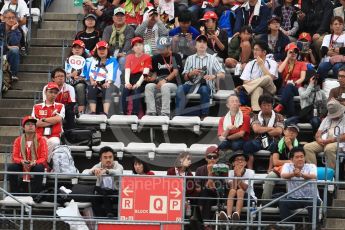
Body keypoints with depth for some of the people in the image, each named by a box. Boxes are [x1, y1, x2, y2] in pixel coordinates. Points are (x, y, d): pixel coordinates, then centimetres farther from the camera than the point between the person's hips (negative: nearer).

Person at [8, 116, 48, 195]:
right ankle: (15, 193, -22)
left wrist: (35, 162, -26)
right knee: (11, 167, -27)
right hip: (22, 166, 2)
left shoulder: (41, 140, 0)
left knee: (39, 168, -36)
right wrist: (21, 161, -23)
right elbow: (15, 157, 1)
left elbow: (44, 158, -5)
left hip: (36, 165, -2)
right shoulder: (18, 140, 7)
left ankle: (35, 193, -30)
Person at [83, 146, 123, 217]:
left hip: (115, 194, -2)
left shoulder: (117, 165, -4)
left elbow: (119, 172, -30)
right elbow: (84, 173, -14)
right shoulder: (98, 166, 2)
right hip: (101, 193, 2)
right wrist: (93, 171, -37)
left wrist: (106, 171, -50)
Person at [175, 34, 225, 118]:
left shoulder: (212, 58, 12)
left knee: (204, 89, -36)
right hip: (192, 84, 2)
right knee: (180, 89, -28)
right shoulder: (190, 58, 17)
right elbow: (185, 77, 13)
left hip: (206, 85, -2)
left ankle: (204, 116, -26)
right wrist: (192, 73, -10)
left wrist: (213, 76, -19)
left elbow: (222, 74, 3)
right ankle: (178, 116, -27)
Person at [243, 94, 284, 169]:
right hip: (259, 141, 1)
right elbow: (256, 129, -5)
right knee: (247, 145, -31)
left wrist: (262, 130, -1)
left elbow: (278, 131, -5)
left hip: (273, 141, -1)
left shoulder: (278, 117, 12)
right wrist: (271, 128, -3)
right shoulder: (256, 117, 15)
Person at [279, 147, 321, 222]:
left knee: (315, 202, -33)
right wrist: (293, 174, -45)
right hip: (293, 199, 1)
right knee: (282, 202, -27)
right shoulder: (287, 166, 2)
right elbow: (283, 175, -21)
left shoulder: (311, 166, -2)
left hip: (310, 198, -1)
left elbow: (313, 176, -26)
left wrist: (301, 174, -48)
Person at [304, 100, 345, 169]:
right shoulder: (326, 119, 24)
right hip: (323, 142, 6)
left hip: (338, 143, -6)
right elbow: (318, 133, 19)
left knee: (329, 148, -40)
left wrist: (328, 140, -16)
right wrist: (319, 139, -6)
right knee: (307, 147, -18)